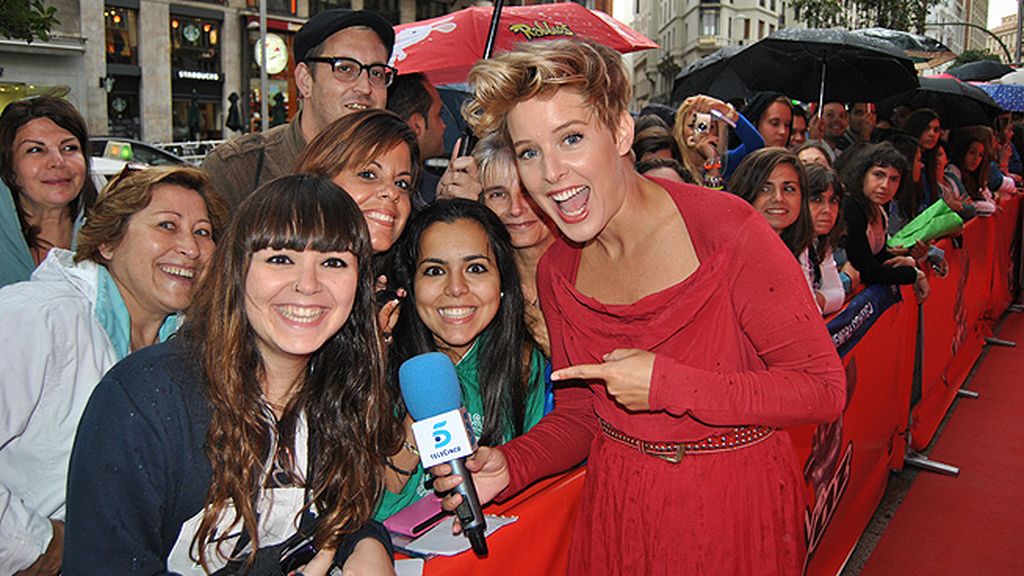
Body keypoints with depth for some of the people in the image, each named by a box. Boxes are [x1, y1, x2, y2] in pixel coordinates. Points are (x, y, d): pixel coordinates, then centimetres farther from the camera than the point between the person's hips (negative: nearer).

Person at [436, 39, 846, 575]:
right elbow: (578, 413, 4)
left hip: (737, 506, -4)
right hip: (617, 508, 4)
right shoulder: (555, 271, -5)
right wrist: (509, 464, -15)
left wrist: (669, 385, -25)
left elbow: (824, 388, -18)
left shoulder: (726, 229, -20)